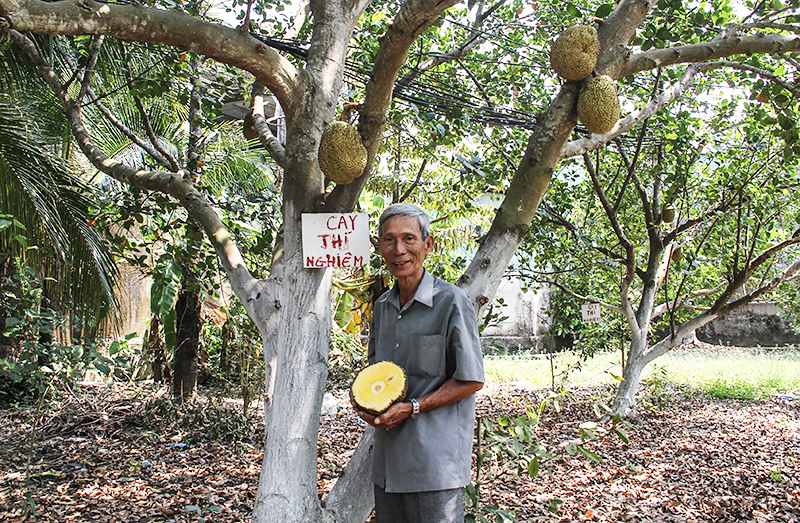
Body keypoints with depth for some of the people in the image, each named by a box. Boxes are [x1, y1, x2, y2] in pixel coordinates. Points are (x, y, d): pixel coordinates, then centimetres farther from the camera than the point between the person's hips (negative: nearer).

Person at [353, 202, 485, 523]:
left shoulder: (451, 301, -10)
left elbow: (471, 380, -9)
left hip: (435, 459, -6)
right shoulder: (381, 307, 12)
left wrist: (412, 408, -16)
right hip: (387, 459, 6)